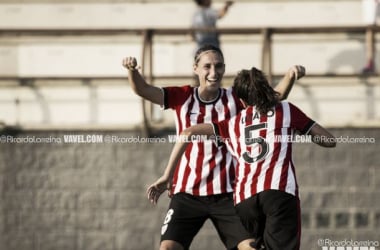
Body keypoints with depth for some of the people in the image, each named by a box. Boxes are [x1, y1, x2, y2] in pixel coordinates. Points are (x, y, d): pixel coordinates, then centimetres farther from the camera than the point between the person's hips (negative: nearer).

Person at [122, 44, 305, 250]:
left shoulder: (234, 99, 1)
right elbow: (142, 89, -7)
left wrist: (290, 75, -23)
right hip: (186, 194, 0)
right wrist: (132, 69, -27)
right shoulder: (182, 97, 1)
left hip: (226, 194, 0)